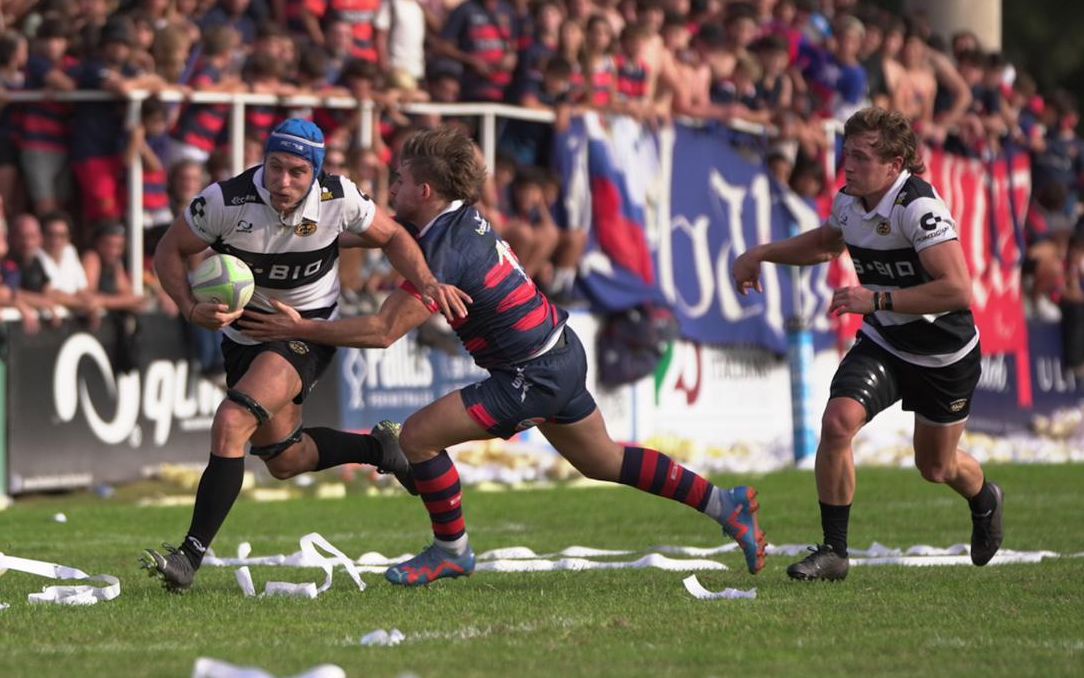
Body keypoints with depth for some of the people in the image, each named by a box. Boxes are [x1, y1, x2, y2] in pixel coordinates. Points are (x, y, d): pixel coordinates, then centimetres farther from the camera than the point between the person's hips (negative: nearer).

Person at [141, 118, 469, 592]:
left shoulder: (338, 198, -19)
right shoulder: (226, 201, -22)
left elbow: (391, 237, 0)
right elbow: (169, 252, -8)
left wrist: (428, 283, -17)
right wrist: (192, 310, -25)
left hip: (307, 334, -4)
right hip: (244, 333, 4)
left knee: (231, 424, -25)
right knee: (284, 460, 16)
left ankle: (191, 556, -23)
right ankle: (378, 448, 42)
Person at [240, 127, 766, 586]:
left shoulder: (447, 252, -23)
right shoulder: (460, 219, 3)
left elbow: (383, 331, -25)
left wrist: (301, 330, -20)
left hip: (534, 378, -10)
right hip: (561, 354, 10)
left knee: (418, 437, -8)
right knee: (602, 462, 24)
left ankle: (451, 550, 8)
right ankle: (724, 505, 26)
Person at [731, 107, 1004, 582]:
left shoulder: (918, 207, -30)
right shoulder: (849, 202, -6)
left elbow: (958, 290, -37)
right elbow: (826, 243, 21)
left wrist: (878, 299, -37)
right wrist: (763, 254, 10)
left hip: (946, 355, -5)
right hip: (882, 343, 5)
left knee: (936, 468, 14)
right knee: (837, 422, -21)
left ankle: (984, 501, 52)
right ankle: (833, 551, -9)